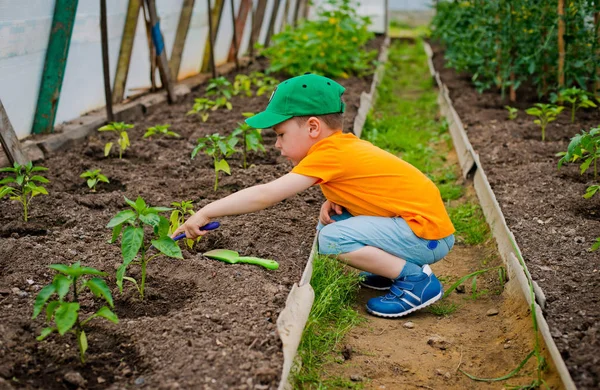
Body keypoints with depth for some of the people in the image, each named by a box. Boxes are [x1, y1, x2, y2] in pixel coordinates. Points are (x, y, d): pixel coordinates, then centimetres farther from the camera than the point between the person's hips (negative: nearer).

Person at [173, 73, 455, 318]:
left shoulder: (327, 155, -19)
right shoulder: (345, 143, 7)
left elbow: (264, 195, -21)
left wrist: (205, 213, -15)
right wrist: (333, 201, 2)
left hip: (429, 235, -9)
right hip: (422, 216, 9)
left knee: (332, 239, -19)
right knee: (331, 220, 11)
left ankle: (416, 279, -10)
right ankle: (398, 265, 14)